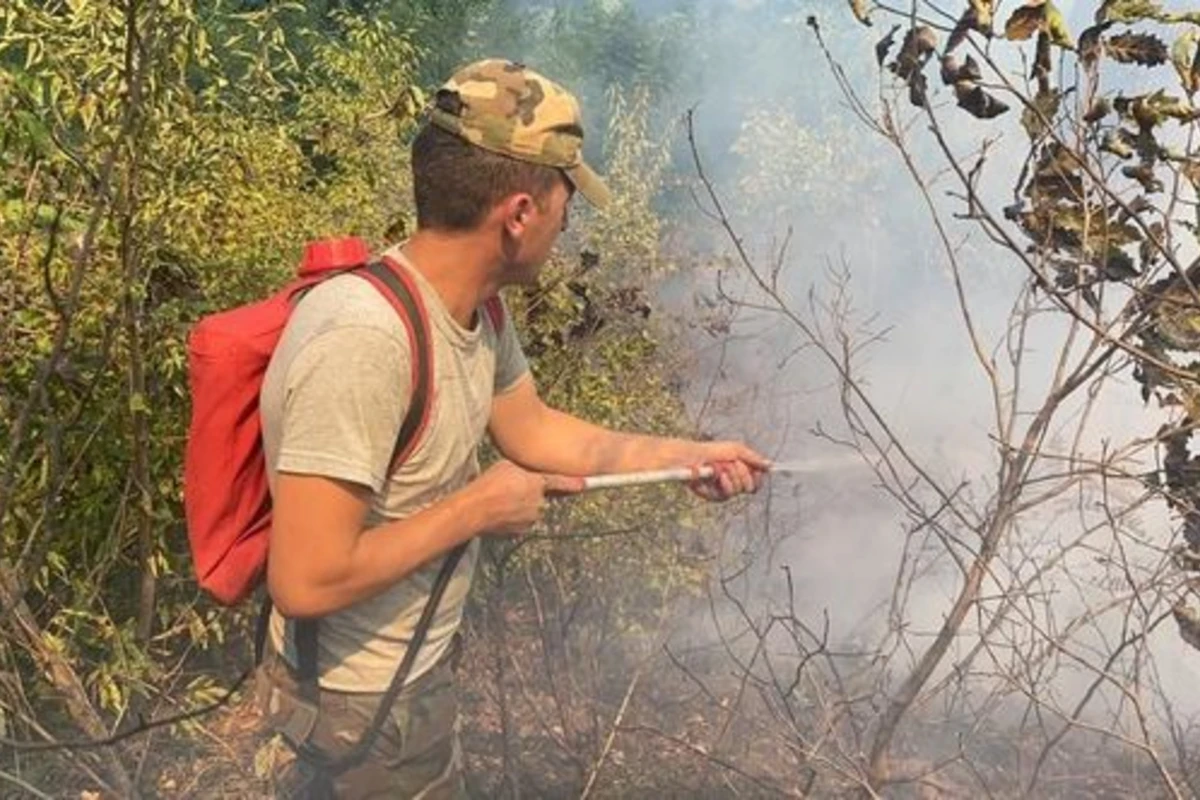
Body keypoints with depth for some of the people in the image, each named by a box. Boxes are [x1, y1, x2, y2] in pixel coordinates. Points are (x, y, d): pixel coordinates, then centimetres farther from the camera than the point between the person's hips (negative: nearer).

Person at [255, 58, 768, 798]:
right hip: (363, 700, -8)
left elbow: (532, 427, 10)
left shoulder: (473, 307, -6)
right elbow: (307, 581, -35)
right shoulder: (364, 341, -35)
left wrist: (688, 455, 8)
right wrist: (478, 507, -25)